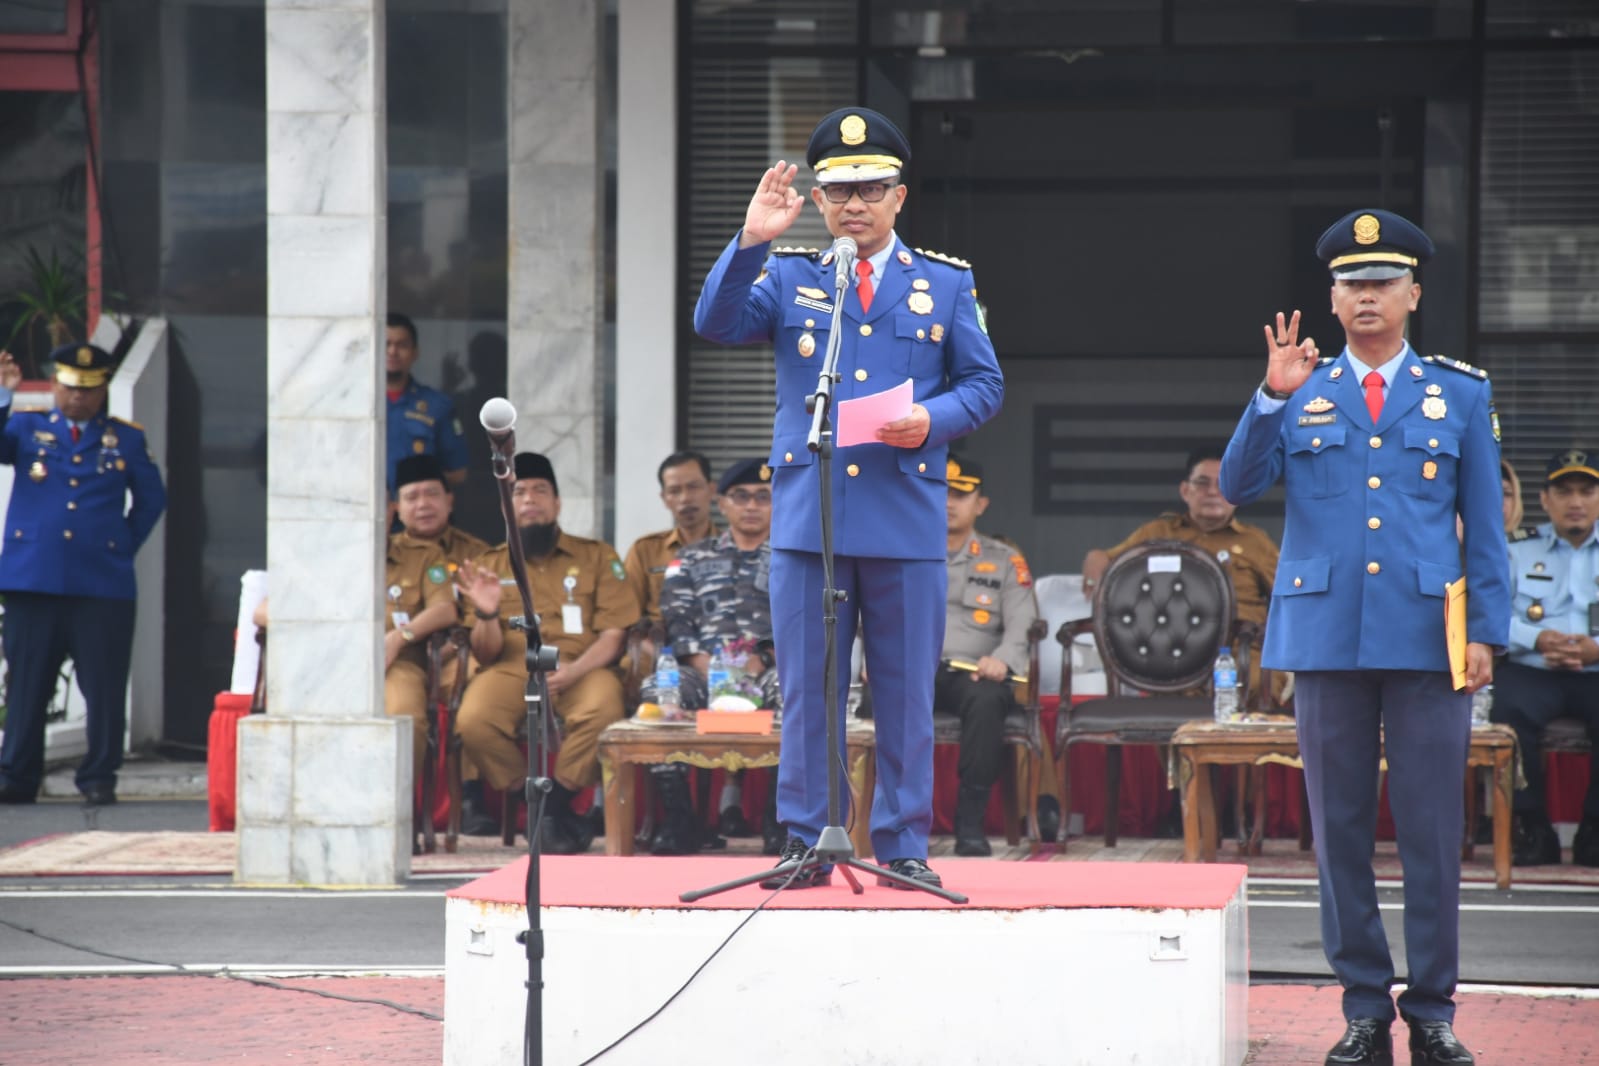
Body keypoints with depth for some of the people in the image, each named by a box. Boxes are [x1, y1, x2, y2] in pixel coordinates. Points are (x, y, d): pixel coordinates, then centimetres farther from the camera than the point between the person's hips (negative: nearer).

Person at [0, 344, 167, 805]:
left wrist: (125, 546, 10)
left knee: (104, 688, -2)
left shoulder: (127, 439, 13)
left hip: (102, 584, 0)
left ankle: (99, 779, 6)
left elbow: (151, 499, 18)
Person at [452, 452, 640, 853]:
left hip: (582, 667, -1)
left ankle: (555, 804, -16)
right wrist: (487, 614, -12)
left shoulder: (597, 557, 15)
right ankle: (551, 812, -15)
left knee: (602, 711, -37)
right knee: (473, 721, -33)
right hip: (511, 669, 1)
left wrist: (573, 671, -15)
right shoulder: (489, 565, 18)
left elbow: (613, 635, 4)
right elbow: (486, 655, 11)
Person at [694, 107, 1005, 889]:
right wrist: (752, 241, -16)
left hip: (907, 519, 0)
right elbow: (716, 324, -5)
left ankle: (903, 846, 10)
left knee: (906, 692, 3)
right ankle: (806, 845, 8)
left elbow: (984, 384, 8)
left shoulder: (947, 283, 10)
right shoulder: (787, 277, 10)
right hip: (807, 516, 0)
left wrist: (932, 421, -11)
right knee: (807, 689, 2)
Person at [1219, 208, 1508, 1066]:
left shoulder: (1461, 394, 10)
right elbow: (1237, 487, -1)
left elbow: (1485, 525, 9)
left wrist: (1486, 632, 1)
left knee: (1432, 833, -2)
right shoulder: (1301, 395, 10)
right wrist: (1272, 399, -13)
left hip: (1426, 642, -1)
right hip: (1326, 638, 1)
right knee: (1339, 830, 3)